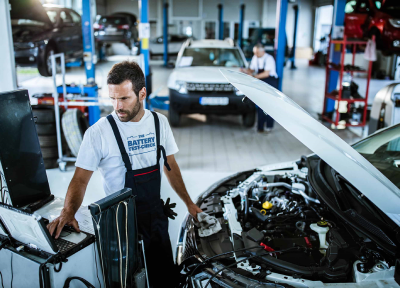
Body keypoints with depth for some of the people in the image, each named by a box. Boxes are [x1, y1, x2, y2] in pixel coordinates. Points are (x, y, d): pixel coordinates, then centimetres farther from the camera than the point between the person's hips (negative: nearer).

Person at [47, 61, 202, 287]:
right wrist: (68, 212, -30)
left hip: (155, 212, 4)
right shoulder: (99, 132, -14)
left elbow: (170, 166, 10)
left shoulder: (159, 122, 0)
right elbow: (81, 178, -13)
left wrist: (188, 202, 13)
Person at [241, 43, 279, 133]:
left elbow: (266, 73, -22)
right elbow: (251, 69, 12)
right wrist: (246, 71, -10)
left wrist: (254, 76, -25)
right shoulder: (255, 58, 3)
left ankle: (269, 125, 9)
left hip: (271, 83, -5)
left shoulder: (269, 58, -16)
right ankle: (260, 126, 7)